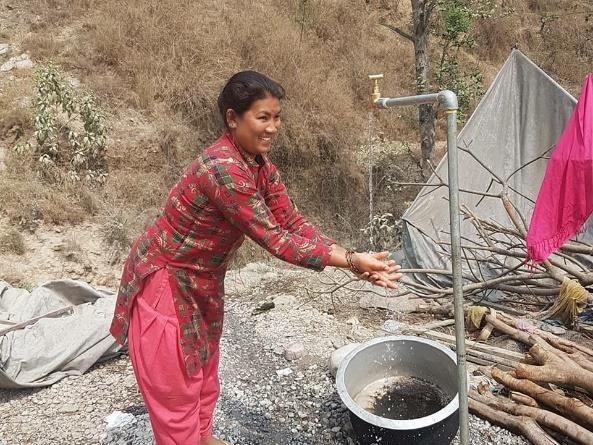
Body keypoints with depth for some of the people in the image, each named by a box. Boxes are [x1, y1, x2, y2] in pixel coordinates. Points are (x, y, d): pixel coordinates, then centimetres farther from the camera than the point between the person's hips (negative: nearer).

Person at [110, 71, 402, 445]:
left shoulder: (260, 164, -4)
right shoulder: (222, 168, -33)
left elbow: (292, 222, -6)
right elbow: (272, 239, -31)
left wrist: (354, 259, -16)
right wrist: (351, 261, -30)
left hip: (204, 281, 9)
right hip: (165, 281, -9)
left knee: (204, 369, 25)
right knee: (174, 385, 6)